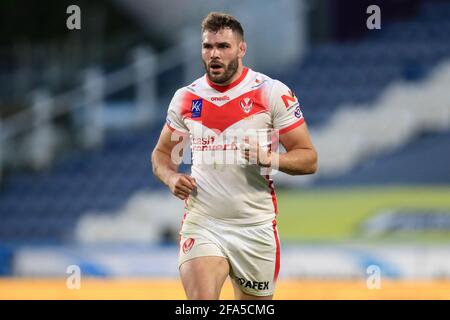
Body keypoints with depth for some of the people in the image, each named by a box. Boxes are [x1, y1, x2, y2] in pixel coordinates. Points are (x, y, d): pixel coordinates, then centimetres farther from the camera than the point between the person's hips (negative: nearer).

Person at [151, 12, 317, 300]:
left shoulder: (273, 93, -4)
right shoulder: (186, 98, 6)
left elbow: (309, 159, -4)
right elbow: (162, 153, 19)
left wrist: (270, 158, -23)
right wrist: (171, 177, -4)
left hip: (255, 229, -1)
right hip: (201, 225, 1)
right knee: (200, 301, -21)